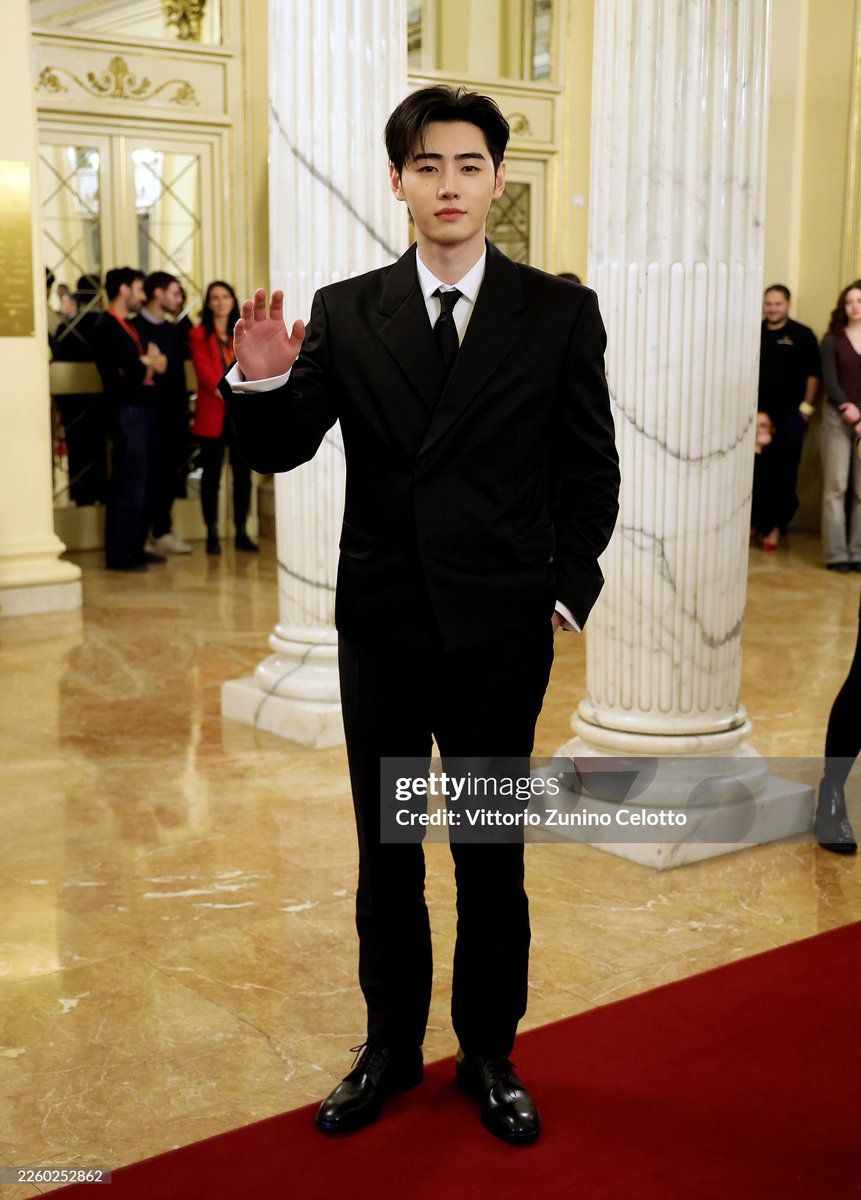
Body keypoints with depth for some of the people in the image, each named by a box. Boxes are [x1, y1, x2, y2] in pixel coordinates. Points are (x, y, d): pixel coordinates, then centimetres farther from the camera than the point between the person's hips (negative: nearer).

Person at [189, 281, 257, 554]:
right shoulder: (198, 335, 3)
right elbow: (203, 370, -8)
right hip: (212, 413, -3)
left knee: (243, 472, 4)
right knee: (212, 473, 0)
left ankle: (241, 532, 12)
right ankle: (212, 534, 5)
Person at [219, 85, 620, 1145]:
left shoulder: (560, 313, -1)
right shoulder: (344, 313, 1)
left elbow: (590, 468, 3)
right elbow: (281, 452, 0)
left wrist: (570, 589, -4)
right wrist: (262, 384, -20)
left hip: (501, 629, -1)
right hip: (380, 621, 2)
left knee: (492, 855, 10)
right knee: (384, 853, 13)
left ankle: (490, 1055, 28)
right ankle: (392, 1045, 31)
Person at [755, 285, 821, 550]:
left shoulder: (802, 335, -1)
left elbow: (813, 374, -1)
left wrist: (806, 407, -6)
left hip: (790, 416, -3)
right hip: (759, 414, 3)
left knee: (784, 474, 0)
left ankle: (777, 525, 7)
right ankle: (758, 521, 15)